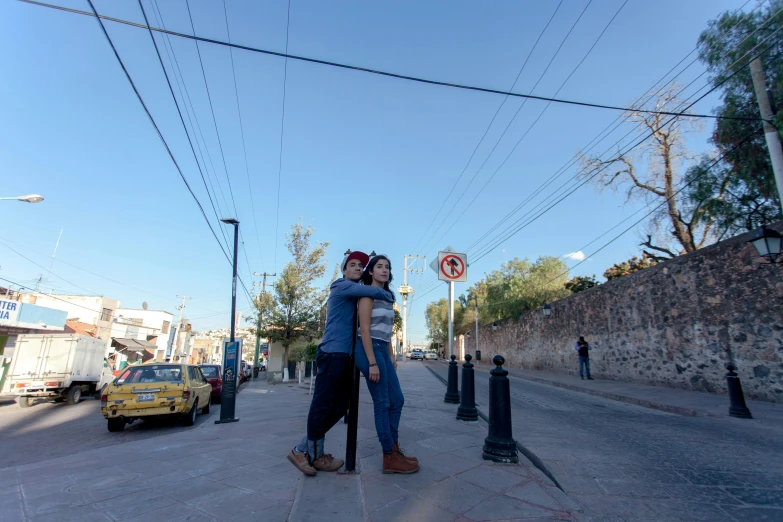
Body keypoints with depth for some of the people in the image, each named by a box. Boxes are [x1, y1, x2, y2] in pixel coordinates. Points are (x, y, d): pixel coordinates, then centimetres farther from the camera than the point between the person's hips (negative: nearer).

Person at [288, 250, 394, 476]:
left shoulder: (353, 294, 23)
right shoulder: (342, 286, -5)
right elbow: (374, 291, -18)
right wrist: (390, 296, 2)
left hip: (344, 356, 10)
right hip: (332, 354, -10)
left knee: (340, 405, 9)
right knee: (322, 405, -1)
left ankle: (304, 450, 18)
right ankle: (316, 455, 12)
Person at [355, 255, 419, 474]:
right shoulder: (368, 294, -9)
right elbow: (365, 330, -16)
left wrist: (391, 357, 17)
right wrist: (372, 363, -20)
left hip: (383, 350, 9)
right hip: (370, 349, -9)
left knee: (397, 400, 12)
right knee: (382, 403, -3)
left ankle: (394, 449, 25)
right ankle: (390, 458, 8)